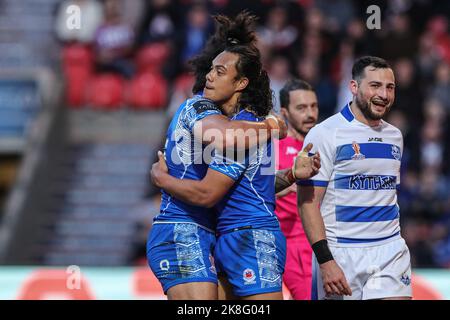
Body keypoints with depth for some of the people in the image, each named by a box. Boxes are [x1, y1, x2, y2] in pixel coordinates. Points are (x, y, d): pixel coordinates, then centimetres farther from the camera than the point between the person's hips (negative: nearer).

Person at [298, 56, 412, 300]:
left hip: (391, 252, 5)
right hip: (340, 253, -5)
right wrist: (325, 261, -18)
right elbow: (308, 201, -11)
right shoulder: (325, 134, -6)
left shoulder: (394, 136, 14)